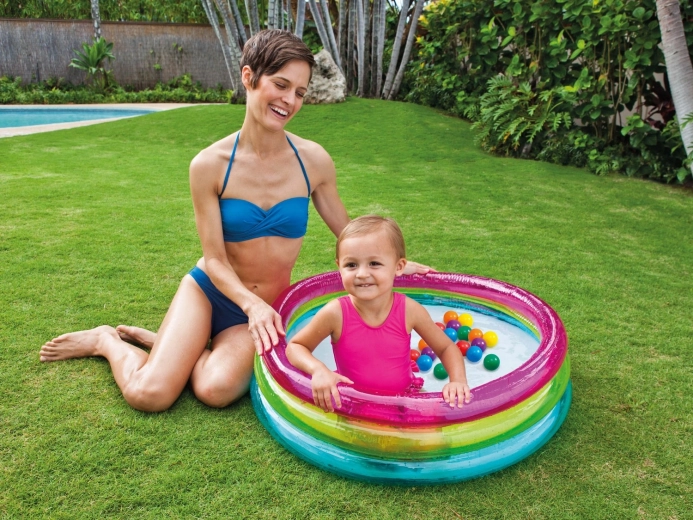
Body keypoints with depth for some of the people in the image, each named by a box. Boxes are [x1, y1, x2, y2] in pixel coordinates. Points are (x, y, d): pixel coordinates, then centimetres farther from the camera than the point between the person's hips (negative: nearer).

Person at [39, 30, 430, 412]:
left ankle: (171, 344, 7)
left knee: (217, 390, -26)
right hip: (211, 291, -1)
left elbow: (349, 236, 3)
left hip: (266, 306, 2)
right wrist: (251, 303, -29)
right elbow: (215, 259, -12)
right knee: (149, 394, -17)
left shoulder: (313, 161, -9)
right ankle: (109, 341, 17)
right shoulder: (210, 165, -14)